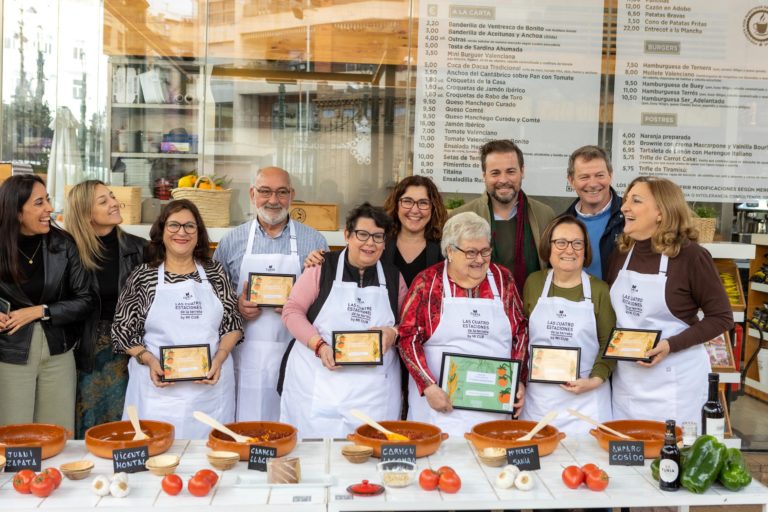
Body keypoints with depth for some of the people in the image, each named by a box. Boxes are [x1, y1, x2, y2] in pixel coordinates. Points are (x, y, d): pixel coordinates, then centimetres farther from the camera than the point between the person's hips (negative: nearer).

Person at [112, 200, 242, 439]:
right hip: (158, 384, -1)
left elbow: (233, 324, 8)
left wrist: (219, 358, -7)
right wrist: (149, 360, -10)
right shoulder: (143, 276, 3)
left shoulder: (215, 272, 7)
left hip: (210, 382, 1)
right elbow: (123, 330, 5)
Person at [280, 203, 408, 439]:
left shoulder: (393, 276, 9)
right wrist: (319, 346, -14)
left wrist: (393, 333, -8)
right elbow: (292, 311, -1)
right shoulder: (323, 267, 1)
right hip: (317, 382, -2)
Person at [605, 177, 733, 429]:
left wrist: (671, 345, -19)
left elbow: (722, 317, -8)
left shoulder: (691, 256, -12)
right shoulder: (620, 254, 4)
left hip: (675, 380, -5)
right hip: (626, 378, 5)